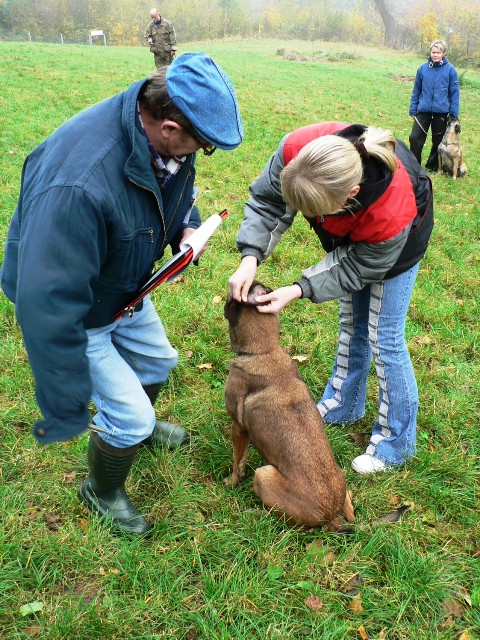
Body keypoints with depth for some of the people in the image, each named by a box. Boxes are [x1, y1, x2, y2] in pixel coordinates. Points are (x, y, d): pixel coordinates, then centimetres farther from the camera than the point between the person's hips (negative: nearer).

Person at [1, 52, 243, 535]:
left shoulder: (167, 140, -18)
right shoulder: (76, 183, -45)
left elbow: (180, 185, 9)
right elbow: (49, 307, -41)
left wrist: (187, 227, -12)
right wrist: (66, 411, -33)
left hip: (124, 290, 8)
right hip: (69, 307, -7)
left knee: (158, 360, 26)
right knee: (128, 413, -2)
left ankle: (138, 426, 59)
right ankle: (102, 493, 32)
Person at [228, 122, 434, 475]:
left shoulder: (392, 214, -46)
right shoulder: (298, 148, -39)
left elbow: (357, 269, -28)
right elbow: (265, 199, -23)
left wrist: (299, 290, -34)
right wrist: (250, 257, -36)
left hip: (396, 245, -5)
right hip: (351, 236, 5)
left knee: (384, 338, -3)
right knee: (351, 323, 18)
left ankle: (396, 441, 16)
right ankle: (343, 405, 39)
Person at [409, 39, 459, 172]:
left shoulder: (450, 70, -5)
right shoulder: (423, 69, -1)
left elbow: (454, 93, -2)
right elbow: (416, 91, 7)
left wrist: (454, 114, -4)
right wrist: (413, 110, 8)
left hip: (441, 111, -1)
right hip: (423, 110, 1)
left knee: (438, 141, 10)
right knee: (415, 138, -5)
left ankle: (432, 166, 26)